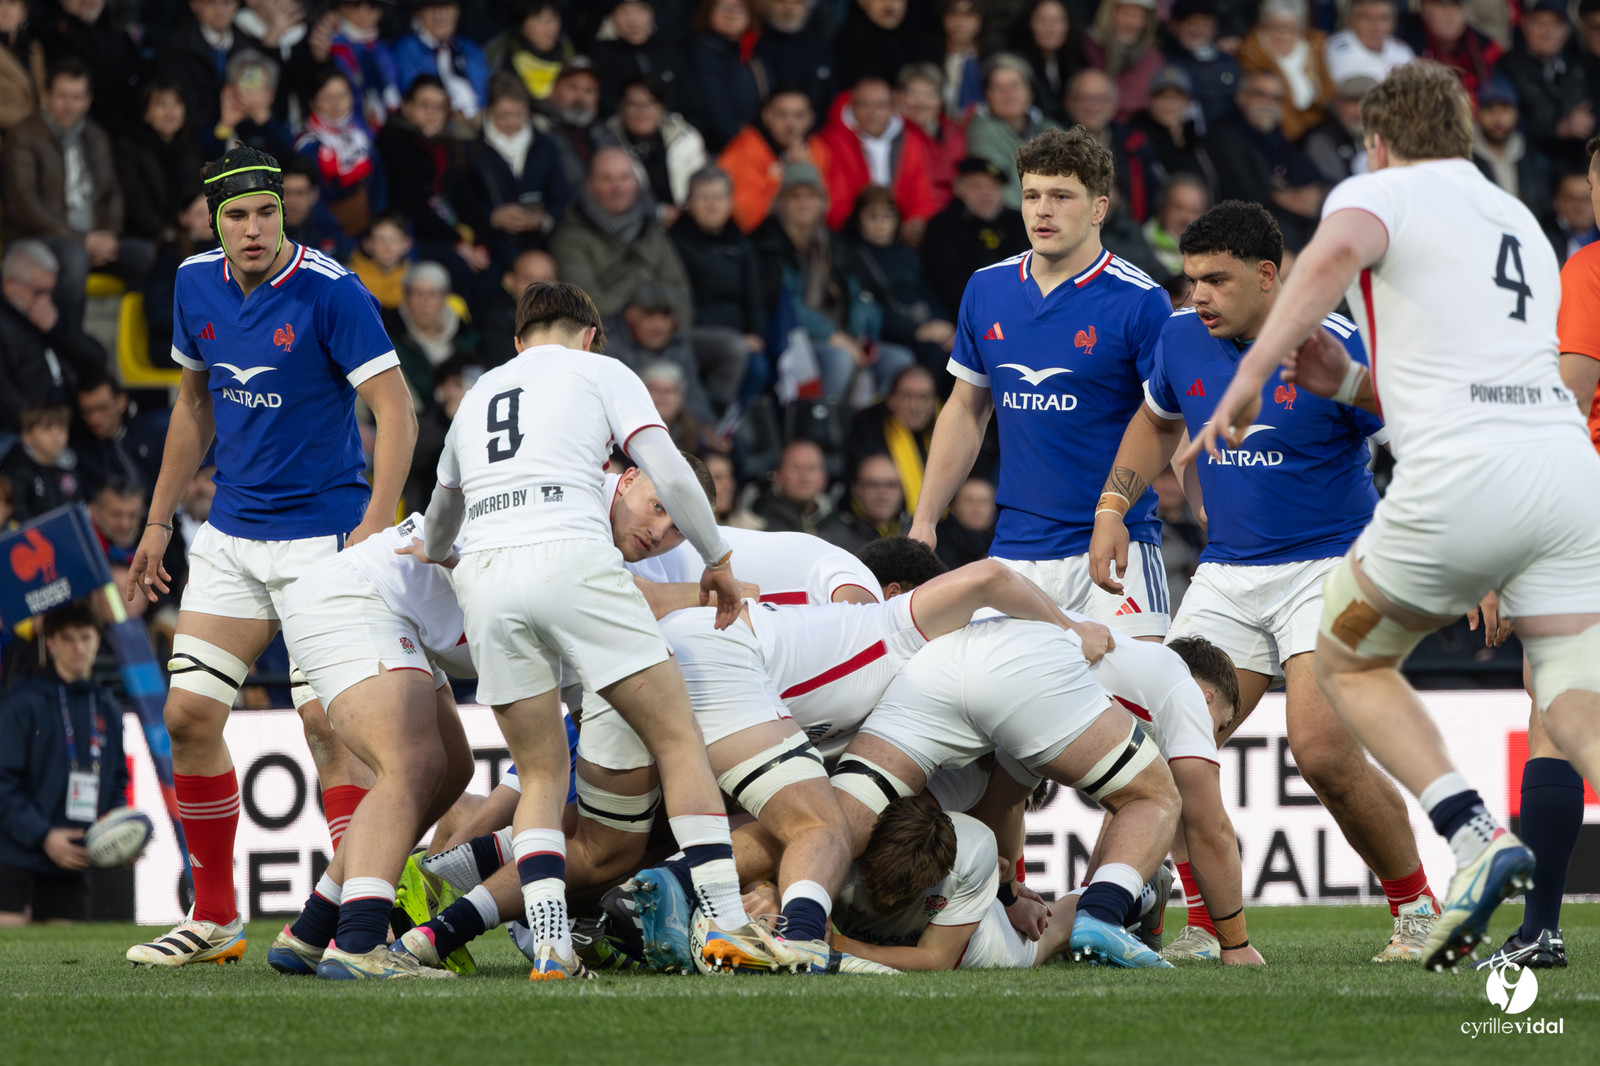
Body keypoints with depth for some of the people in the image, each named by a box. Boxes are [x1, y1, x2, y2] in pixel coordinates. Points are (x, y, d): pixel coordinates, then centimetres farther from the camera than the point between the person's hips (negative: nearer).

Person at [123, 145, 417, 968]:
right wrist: (158, 520, 18)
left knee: (325, 721, -13)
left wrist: (375, 525, -27)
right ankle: (214, 917, 12)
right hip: (232, 534, 6)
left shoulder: (329, 292, -15)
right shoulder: (197, 285, 4)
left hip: (321, 536, -6)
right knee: (188, 714, 1)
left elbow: (395, 411, -17)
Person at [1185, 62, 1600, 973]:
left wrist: (1252, 373, -20)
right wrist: (1347, 382, 33)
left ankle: (1476, 837, -4)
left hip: (1463, 477, -5)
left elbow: (1336, 251, -17)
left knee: (1349, 663, 16)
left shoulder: (1380, 193, 8)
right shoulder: (1521, 223, 29)